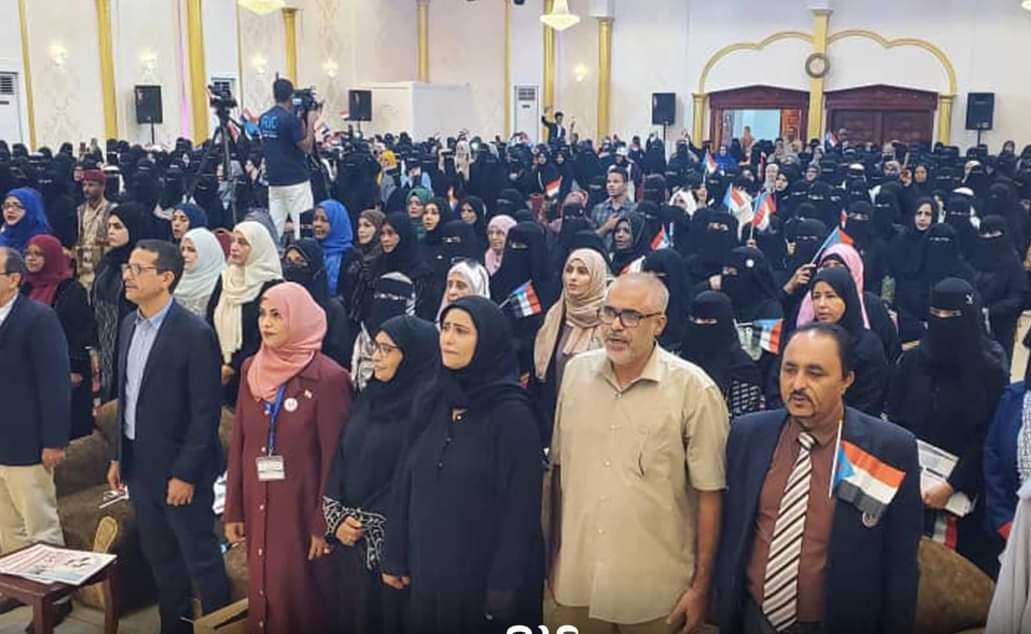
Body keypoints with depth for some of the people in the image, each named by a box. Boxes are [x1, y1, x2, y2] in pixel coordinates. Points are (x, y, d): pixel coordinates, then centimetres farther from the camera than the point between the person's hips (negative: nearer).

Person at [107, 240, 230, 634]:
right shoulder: (130, 324, 5)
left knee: (199, 556, 5)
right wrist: (118, 456, 12)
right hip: (138, 462, 7)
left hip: (177, 466, -7)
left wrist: (185, 474, -18)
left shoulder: (194, 333, -18)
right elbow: (125, 395, 12)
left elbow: (206, 411, -18)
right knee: (159, 556, 19)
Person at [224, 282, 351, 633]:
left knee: (301, 599, 5)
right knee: (263, 592, 15)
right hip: (259, 508, 5)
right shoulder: (252, 369, 4)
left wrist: (323, 524, -11)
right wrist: (233, 509, 6)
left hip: (302, 509, -5)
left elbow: (334, 457, -13)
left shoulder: (328, 377, -14)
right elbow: (239, 443, 7)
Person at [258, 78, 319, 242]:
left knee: (274, 225, 8)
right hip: (295, 180, -7)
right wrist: (310, 122, -3)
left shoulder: (264, 118, 8)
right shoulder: (291, 118, -14)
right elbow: (306, 146, -12)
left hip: (274, 180, 7)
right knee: (303, 224, -3)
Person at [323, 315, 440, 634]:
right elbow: (339, 458, 6)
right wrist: (337, 517, -5)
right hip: (348, 537, 7)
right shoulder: (368, 396, 8)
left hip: (391, 540, -6)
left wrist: (370, 528, -11)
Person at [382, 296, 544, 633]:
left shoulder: (512, 414, -14)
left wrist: (504, 586, -16)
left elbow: (520, 506, -15)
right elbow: (408, 485, 8)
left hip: (483, 577, -6)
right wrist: (396, 557, 8)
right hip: (429, 572, 6)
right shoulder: (436, 404, 5)